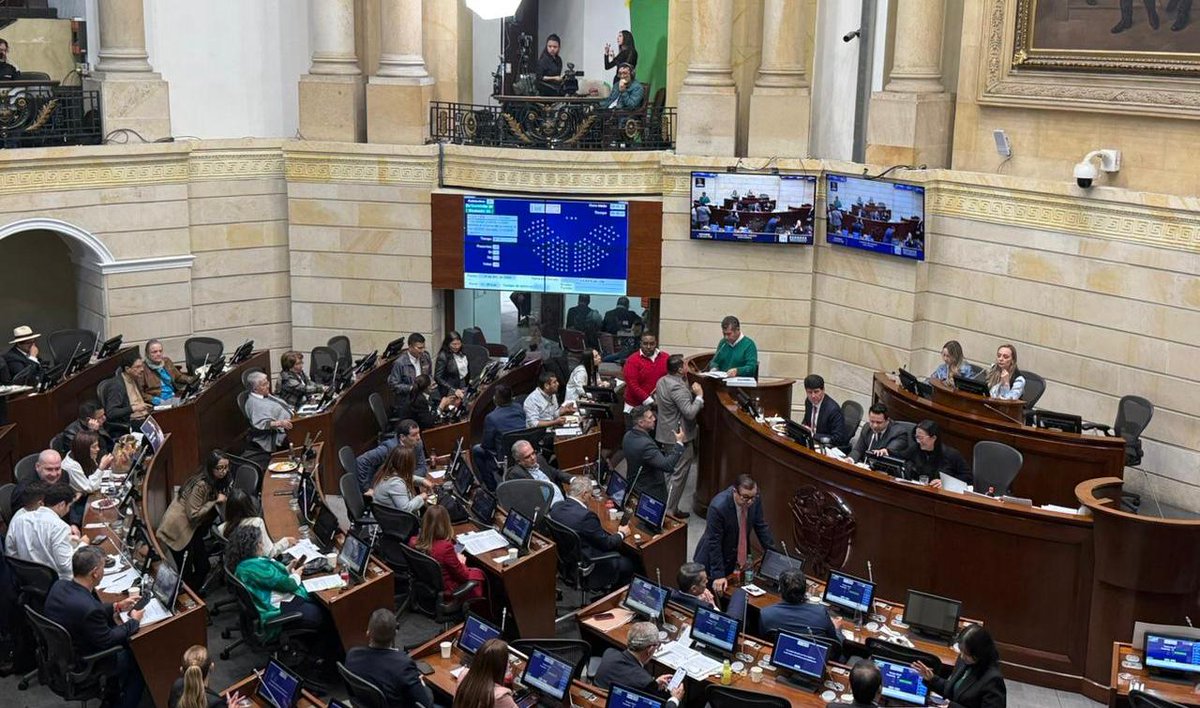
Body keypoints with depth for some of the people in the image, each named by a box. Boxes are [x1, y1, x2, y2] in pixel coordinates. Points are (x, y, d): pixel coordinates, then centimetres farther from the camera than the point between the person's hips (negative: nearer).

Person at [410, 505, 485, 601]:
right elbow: (463, 575, -18)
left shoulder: (413, 543, -17)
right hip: (446, 592, -6)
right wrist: (461, 562, 1)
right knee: (478, 573, 22)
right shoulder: (445, 547, -34)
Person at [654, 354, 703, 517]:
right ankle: (669, 511, 4)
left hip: (666, 434, 10)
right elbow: (690, 412, -29)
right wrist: (699, 396, -17)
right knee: (679, 475, -1)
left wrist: (691, 392, 3)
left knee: (672, 472, 20)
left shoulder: (662, 381, 5)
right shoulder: (678, 387, -25)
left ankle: (669, 506, 29)